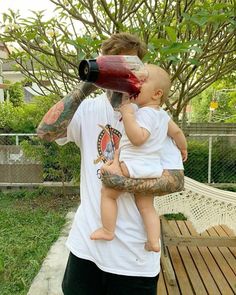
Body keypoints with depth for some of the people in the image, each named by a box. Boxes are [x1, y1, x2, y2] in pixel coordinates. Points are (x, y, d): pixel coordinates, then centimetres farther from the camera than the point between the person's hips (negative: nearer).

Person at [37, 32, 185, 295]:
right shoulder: (88, 109, -3)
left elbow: (176, 179, -11)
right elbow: (45, 132, -20)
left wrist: (129, 183, -24)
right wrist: (86, 86, -23)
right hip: (87, 241, 2)